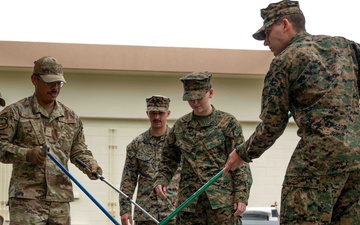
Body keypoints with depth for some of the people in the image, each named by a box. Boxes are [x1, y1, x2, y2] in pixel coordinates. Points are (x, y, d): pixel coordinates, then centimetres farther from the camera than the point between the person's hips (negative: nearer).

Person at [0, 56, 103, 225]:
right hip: (26, 199, -5)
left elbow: (78, 150, 22)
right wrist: (27, 154, -20)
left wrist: (90, 164, 0)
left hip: (60, 200, 5)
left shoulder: (71, 117, 18)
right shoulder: (15, 112, 3)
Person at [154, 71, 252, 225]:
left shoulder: (228, 123, 1)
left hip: (222, 199, -4)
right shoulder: (180, 126, 12)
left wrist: (241, 196, -8)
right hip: (189, 201, 4)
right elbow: (169, 159, 22)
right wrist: (161, 179, 3)